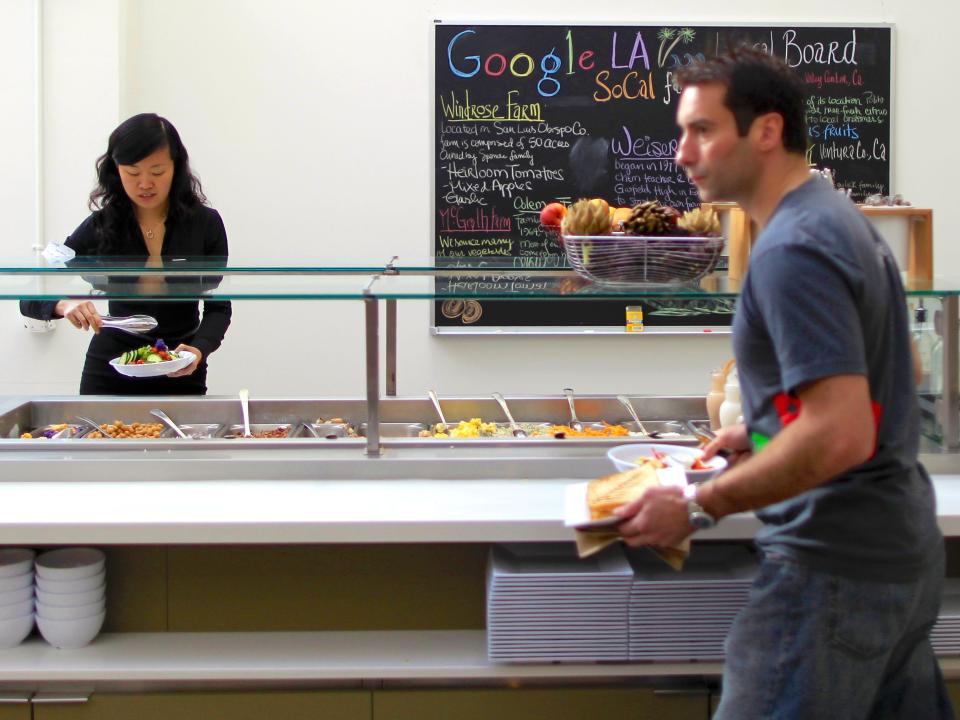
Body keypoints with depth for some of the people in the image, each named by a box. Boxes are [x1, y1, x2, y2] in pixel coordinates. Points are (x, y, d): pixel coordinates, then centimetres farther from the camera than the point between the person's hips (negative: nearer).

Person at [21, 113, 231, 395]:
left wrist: (199, 350, -25)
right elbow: (31, 298, -7)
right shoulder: (101, 226, -7)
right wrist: (64, 304, -29)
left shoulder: (205, 224, -9)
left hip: (180, 376, 0)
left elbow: (218, 306, -5)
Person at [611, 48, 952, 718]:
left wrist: (698, 506, -20)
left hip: (835, 568, -10)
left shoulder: (791, 250, -20)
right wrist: (760, 432, 19)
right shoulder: (842, 215, 11)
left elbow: (840, 435, -27)